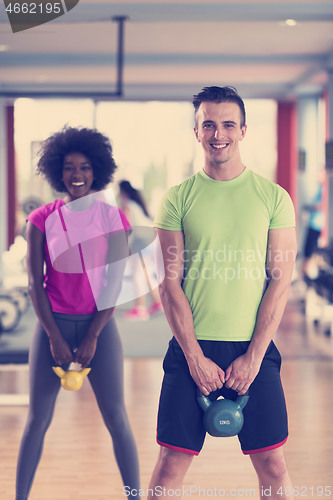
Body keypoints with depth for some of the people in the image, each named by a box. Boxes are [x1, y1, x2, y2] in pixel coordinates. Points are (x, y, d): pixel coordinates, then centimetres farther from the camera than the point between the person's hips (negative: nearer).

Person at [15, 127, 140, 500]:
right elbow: (35, 283, -1)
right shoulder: (42, 220, 1)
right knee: (38, 419, 2)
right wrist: (55, 339, -8)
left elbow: (115, 283, -2)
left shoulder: (113, 219, 0)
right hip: (52, 325, 1)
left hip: (99, 325, 0)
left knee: (116, 419, -1)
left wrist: (92, 337, -8)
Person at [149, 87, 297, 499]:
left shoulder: (273, 197, 3)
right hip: (192, 346, 0)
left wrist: (253, 357, -9)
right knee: (172, 461, 2)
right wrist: (195, 358, -9)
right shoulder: (178, 198, 3)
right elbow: (170, 283, -1)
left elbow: (280, 280, 0)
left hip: (254, 347, 0)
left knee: (272, 464, 3)